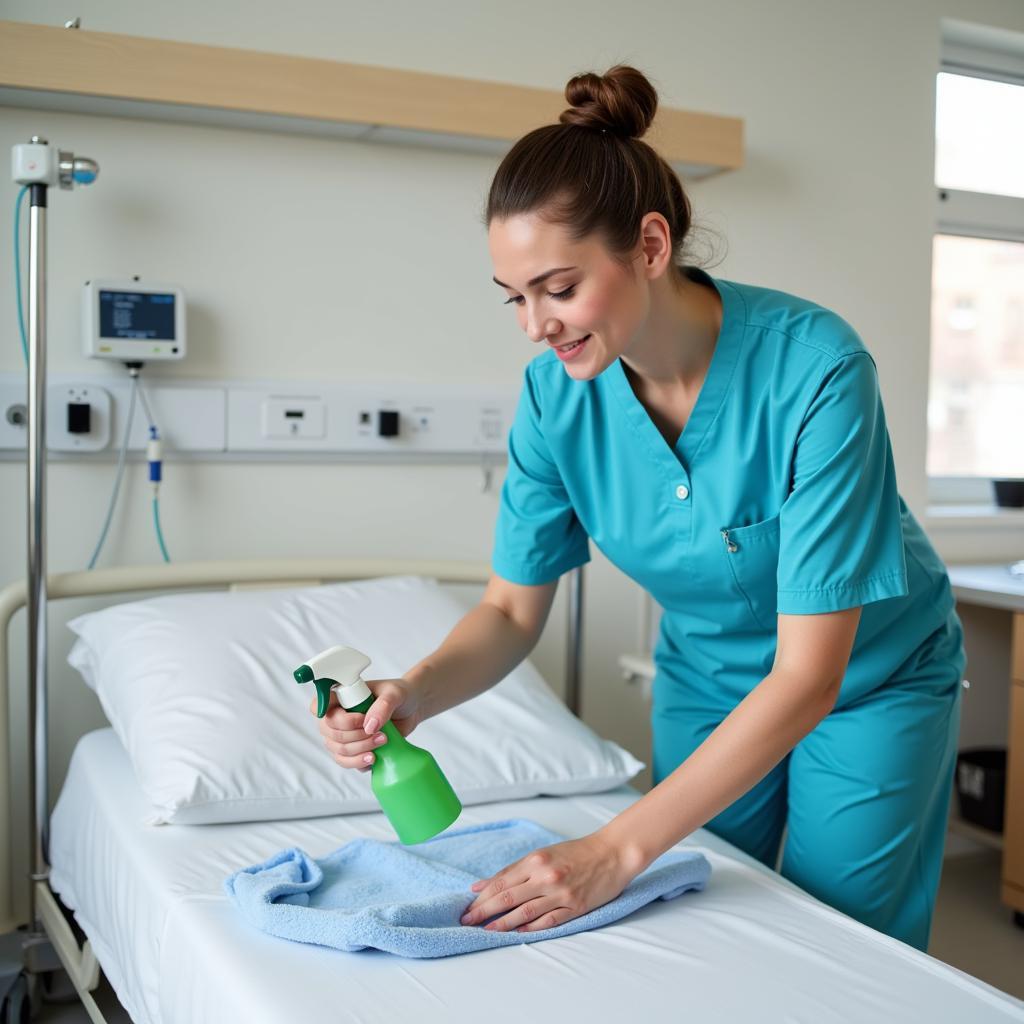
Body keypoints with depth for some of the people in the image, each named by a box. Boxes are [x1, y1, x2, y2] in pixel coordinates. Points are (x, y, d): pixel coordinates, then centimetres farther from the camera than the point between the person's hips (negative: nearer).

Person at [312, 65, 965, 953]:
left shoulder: (815, 366, -33)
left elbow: (808, 678, -32)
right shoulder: (557, 391, -19)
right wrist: (414, 693, -31)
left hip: (869, 681, -3)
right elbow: (512, 609, -9)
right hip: (706, 676, 4)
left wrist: (616, 851, -36)